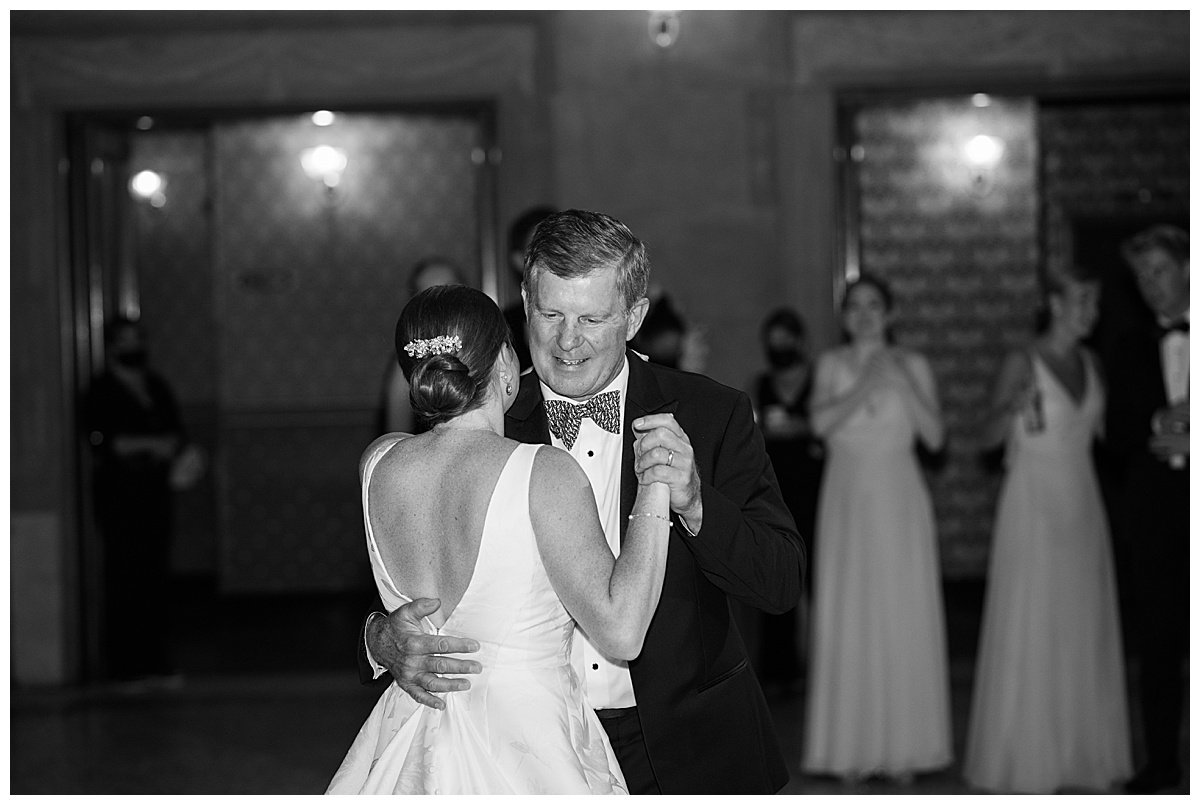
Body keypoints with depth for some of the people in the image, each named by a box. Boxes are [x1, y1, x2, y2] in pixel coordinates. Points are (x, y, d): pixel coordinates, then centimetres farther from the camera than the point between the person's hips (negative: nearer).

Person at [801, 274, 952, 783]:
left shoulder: (913, 365, 6)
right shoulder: (832, 364, 6)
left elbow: (935, 437, -3)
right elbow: (821, 423, -10)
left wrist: (903, 384, -13)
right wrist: (866, 384, -16)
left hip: (900, 501, 0)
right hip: (847, 502, 0)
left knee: (904, 619, -2)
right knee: (848, 619, -2)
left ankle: (903, 746, 3)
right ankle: (851, 746, 2)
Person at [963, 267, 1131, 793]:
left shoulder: (1089, 364, 10)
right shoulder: (1021, 363, -8)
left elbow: (1101, 430, 15)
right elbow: (989, 435, -14)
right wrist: (1014, 406, -33)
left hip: (1082, 504, 6)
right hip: (1033, 503, -6)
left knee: (1084, 625, 7)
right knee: (1030, 626, -4)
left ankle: (1081, 749, 15)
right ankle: (1025, 755, 4)